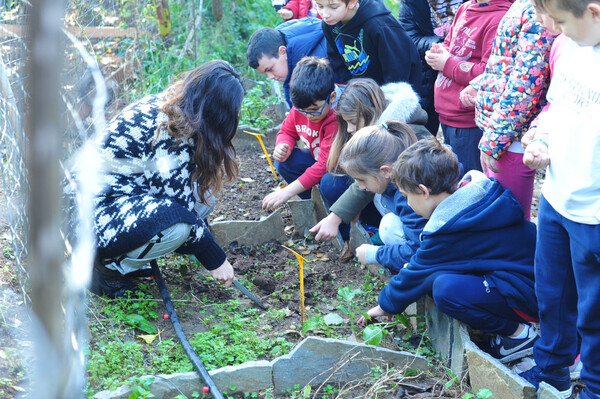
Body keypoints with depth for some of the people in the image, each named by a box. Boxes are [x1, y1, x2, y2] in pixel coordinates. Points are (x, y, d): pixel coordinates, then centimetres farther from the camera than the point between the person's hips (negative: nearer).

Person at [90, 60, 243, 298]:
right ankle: (108, 266, -7)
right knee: (176, 224, -31)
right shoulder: (169, 129, -24)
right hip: (95, 213, -10)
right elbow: (179, 210, -21)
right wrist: (215, 260, -13)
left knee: (200, 197, 1)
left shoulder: (163, 107, 3)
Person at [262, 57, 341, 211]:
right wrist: (282, 146, -19)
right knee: (284, 162, -13)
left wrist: (288, 191, -34)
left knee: (330, 183, -38)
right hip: (317, 160, 8)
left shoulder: (337, 120, -34)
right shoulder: (300, 108, -11)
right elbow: (287, 131, 9)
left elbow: (326, 165, -34)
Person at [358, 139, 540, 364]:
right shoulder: (477, 190, 3)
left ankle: (518, 333, -10)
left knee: (445, 288, -30)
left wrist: (385, 305, 12)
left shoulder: (448, 231, -22)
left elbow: (418, 274, -6)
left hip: (526, 295, -10)